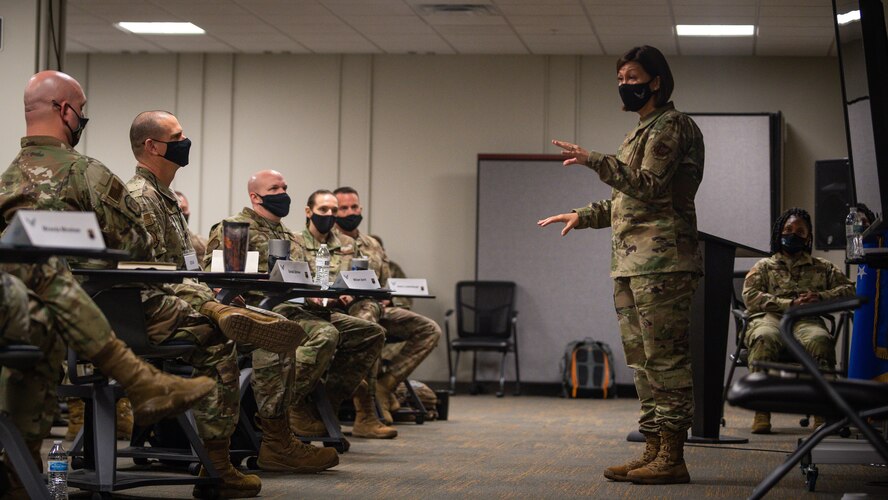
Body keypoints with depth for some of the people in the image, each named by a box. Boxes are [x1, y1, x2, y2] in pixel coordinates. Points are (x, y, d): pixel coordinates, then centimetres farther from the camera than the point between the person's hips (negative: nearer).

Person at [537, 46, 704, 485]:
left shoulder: (670, 125, -5)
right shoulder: (643, 131, 25)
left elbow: (649, 186, -18)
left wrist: (594, 161, -19)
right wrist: (581, 216, 21)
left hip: (660, 263, -10)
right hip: (631, 266, 10)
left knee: (665, 358, -10)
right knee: (642, 361, 10)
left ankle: (672, 456, -9)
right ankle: (653, 452, 15)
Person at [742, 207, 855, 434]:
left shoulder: (823, 267, 29)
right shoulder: (763, 266, 24)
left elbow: (849, 290, 17)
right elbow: (751, 297, 6)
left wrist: (821, 297, -3)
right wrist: (790, 304, -7)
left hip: (807, 321, 1)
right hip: (769, 319, -1)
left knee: (821, 340, -38)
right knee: (764, 339, -40)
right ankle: (761, 411, -42)